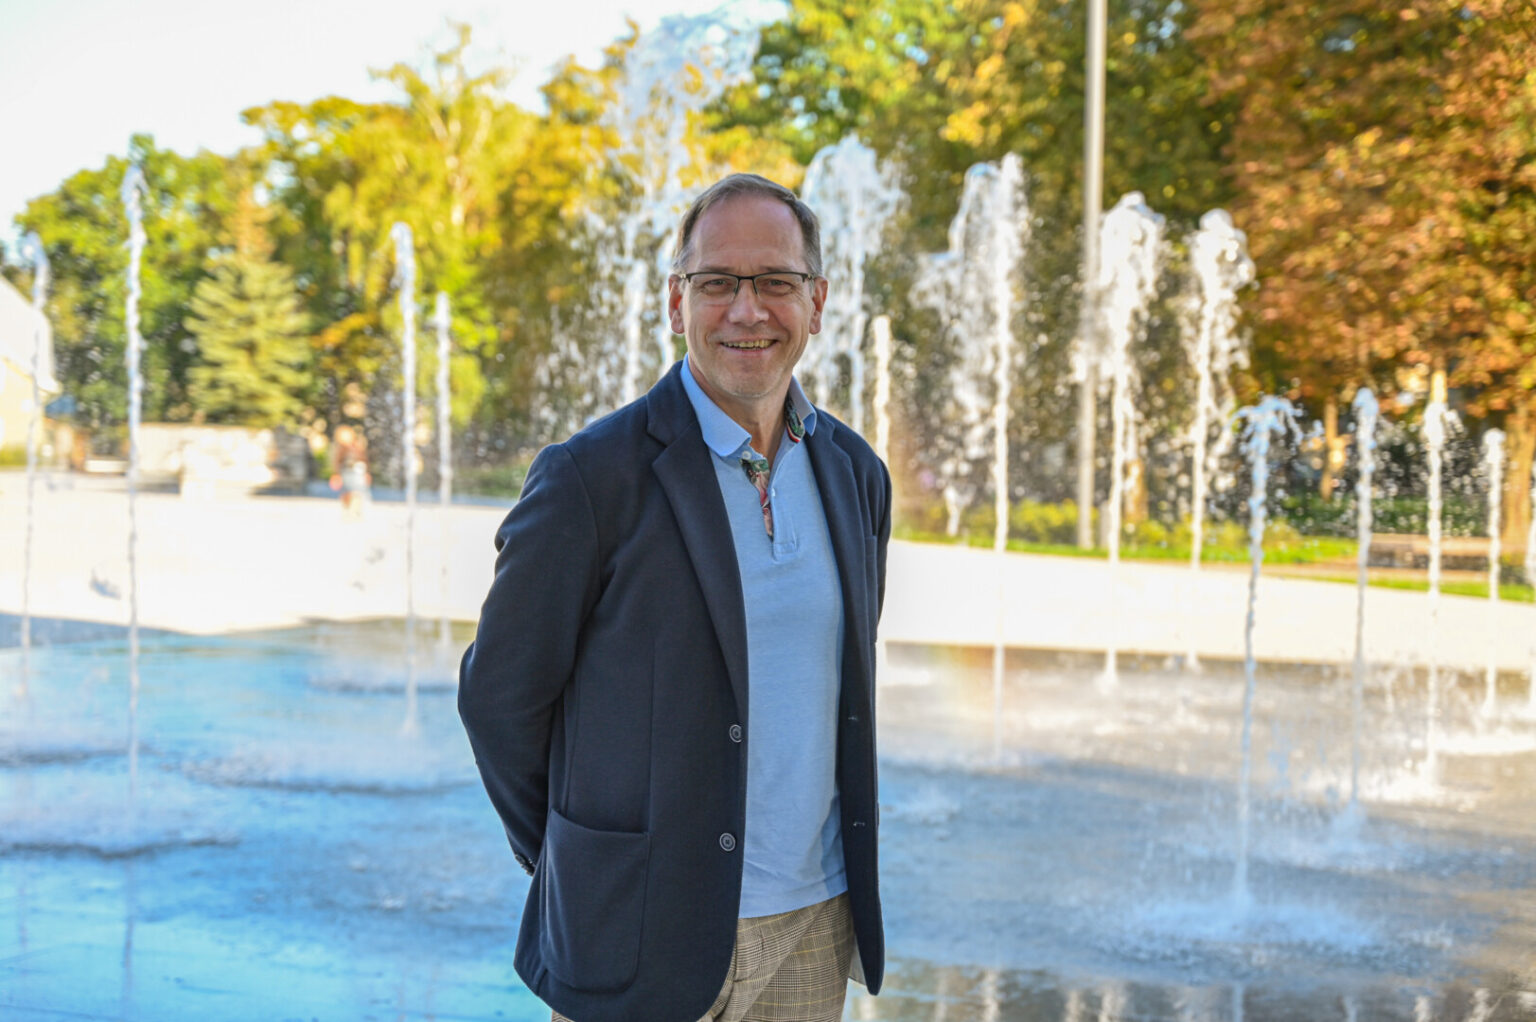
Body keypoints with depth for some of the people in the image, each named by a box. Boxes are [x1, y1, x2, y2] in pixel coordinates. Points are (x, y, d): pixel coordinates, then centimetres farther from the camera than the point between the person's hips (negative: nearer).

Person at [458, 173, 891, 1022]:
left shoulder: (855, 474, 6)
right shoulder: (592, 478, -12)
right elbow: (500, 692, -5)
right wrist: (578, 869, 4)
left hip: (817, 928, 5)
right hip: (647, 942, -4)